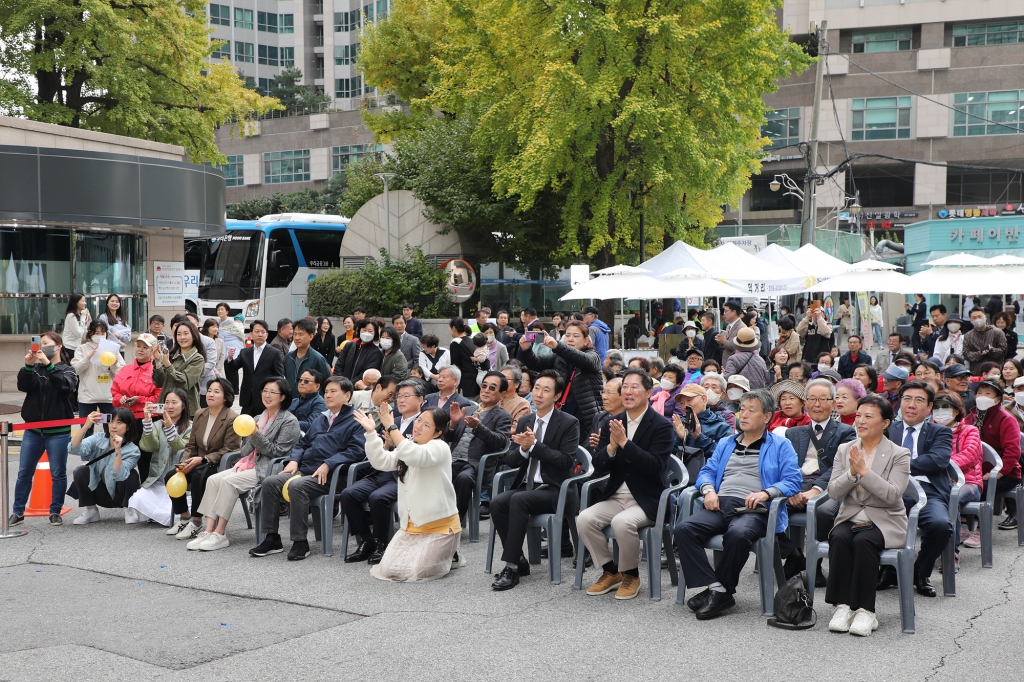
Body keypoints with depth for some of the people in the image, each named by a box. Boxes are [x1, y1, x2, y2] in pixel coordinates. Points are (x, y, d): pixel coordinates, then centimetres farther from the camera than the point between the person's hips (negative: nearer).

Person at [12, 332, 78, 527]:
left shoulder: (67, 370, 1)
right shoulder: (35, 368, 9)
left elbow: (66, 384, -20)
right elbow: (23, 386, -6)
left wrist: (48, 364, -27)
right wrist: (28, 366, -21)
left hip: (58, 432, -3)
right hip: (33, 430, 3)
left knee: (58, 474, 3)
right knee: (24, 473, 5)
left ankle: (55, 512, 14)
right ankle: (17, 512, 15)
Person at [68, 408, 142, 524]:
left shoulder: (132, 450, -18)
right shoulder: (99, 439, -11)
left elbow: (119, 476, -32)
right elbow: (74, 449, -28)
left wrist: (118, 450, -40)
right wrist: (86, 426, -40)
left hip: (120, 496, -2)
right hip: (100, 493, 2)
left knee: (131, 475, -30)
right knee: (80, 471, -22)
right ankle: (90, 511, -4)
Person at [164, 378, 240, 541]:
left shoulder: (232, 419, -11)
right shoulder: (200, 415, 10)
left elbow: (228, 450, -15)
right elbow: (191, 445, 12)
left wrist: (202, 459, -23)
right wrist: (184, 463, -8)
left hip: (220, 466, -7)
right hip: (198, 464, 7)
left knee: (198, 475, -35)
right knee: (170, 477, -15)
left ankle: (196, 523, -22)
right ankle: (185, 518, 1)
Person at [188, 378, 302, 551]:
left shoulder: (289, 421, -1)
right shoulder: (258, 419, 21)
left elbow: (278, 451, -9)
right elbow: (244, 451, 17)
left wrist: (256, 436, -17)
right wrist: (250, 438, -5)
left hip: (267, 469, -7)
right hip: (249, 464, 7)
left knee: (228, 481, -27)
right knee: (213, 479, -17)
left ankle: (220, 534, -23)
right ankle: (208, 531, -22)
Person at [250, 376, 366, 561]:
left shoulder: (354, 422, 2)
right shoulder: (319, 420, 28)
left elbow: (357, 450, -12)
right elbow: (302, 443, 31)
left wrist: (328, 464, -19)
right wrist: (294, 460, 9)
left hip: (328, 476, -8)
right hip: (304, 470, 8)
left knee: (296, 486, -34)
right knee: (270, 482, -16)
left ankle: (300, 542, -25)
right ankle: (271, 538, -11)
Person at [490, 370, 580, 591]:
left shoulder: (569, 423, -3)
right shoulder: (525, 422, 14)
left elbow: (567, 461, -14)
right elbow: (510, 461, 11)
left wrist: (535, 445, -20)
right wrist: (523, 448, -12)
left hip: (553, 490, -5)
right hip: (526, 486, 5)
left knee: (519, 500, -32)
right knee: (497, 503, -24)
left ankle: (511, 567, -28)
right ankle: (519, 561, -11)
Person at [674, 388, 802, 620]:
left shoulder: (780, 446, 15)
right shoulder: (725, 444, 31)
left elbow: (793, 481, 2)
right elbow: (707, 471, 24)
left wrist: (766, 493, -16)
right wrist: (708, 490, 1)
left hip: (753, 509, -4)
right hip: (720, 505, 5)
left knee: (738, 533, -39)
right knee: (683, 529, -26)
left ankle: (723, 590, -20)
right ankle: (713, 588, -26)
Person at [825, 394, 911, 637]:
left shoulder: (899, 455, -1)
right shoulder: (844, 450, 9)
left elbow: (893, 495, -15)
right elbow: (833, 492, 1)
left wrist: (864, 471, -21)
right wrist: (851, 473, -16)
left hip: (884, 520, -3)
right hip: (850, 517, 3)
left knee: (863, 541, -33)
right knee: (839, 538, -30)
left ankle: (865, 610, -27)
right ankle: (842, 605, -26)